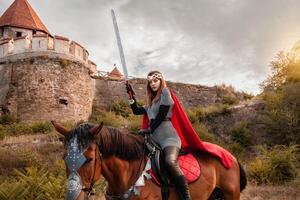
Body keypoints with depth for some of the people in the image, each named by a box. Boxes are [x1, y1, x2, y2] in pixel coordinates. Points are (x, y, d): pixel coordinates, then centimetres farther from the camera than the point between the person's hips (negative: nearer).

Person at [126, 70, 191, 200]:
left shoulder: (165, 92, 4)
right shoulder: (151, 102, 26)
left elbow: (161, 116, -5)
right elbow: (137, 111, 30)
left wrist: (149, 130, -2)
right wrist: (131, 96, 22)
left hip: (168, 137, -9)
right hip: (154, 139, 9)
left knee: (170, 162, -35)